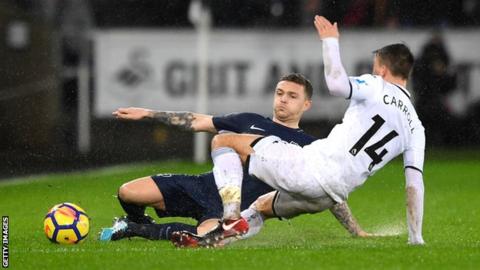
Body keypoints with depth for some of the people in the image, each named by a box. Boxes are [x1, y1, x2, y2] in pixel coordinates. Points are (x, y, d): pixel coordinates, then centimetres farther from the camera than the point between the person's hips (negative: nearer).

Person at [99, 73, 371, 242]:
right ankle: (140, 223, 24)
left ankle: (136, 230, -16)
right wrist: (148, 114, 18)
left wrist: (357, 231, 0)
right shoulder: (251, 121, 17)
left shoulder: (308, 146, 9)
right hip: (203, 186, 4)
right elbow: (198, 122, 20)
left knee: (207, 236, -40)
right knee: (127, 192, -14)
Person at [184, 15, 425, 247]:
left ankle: (232, 219, -12)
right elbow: (415, 184, 10)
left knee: (222, 141, 4)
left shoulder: (376, 87, -2)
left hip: (313, 167, -8)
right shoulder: (415, 127, 15)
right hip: (331, 196, 8)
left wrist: (330, 41, -7)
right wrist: (416, 238, 13)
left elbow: (336, 84, -23)